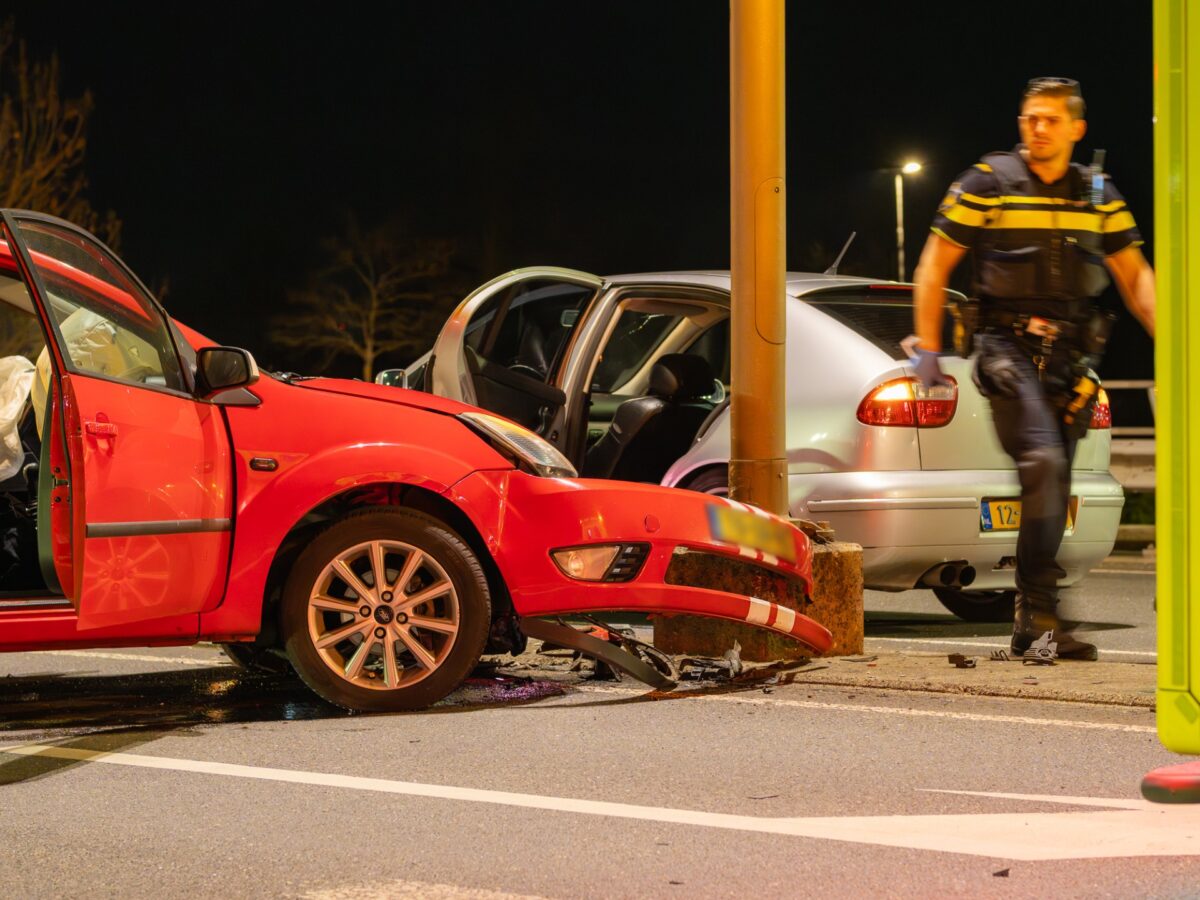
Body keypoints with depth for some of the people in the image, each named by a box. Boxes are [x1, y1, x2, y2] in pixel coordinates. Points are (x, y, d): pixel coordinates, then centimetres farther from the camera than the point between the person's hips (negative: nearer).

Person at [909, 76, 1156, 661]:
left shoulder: (1098, 195, 12)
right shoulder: (987, 184, 0)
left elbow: (1133, 274, 14)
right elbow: (935, 265, 3)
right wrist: (927, 346, -3)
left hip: (1073, 353, 4)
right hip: (1009, 347, -4)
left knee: (1053, 484, 4)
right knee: (1043, 462, -23)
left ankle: (1030, 628, 11)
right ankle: (1038, 609, -21)